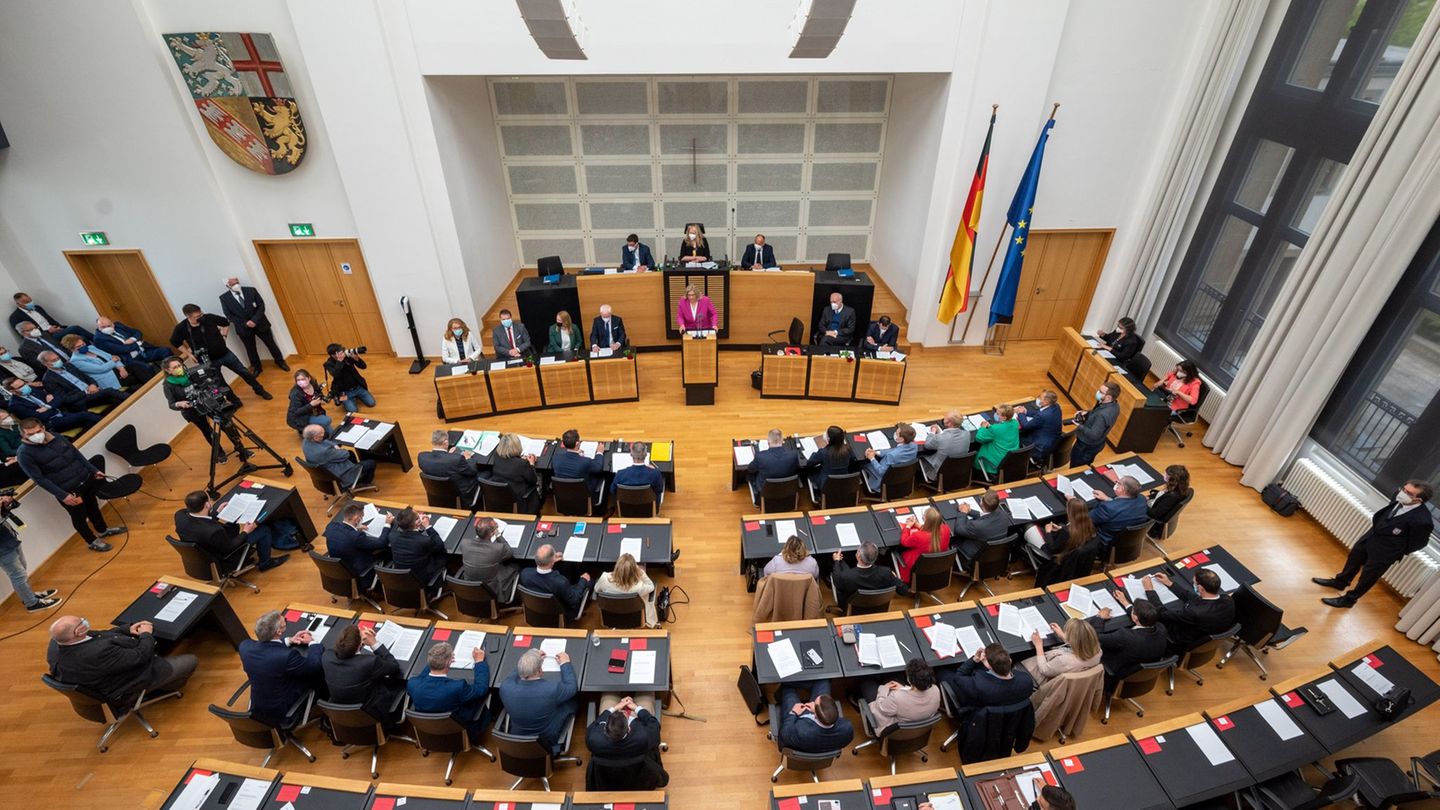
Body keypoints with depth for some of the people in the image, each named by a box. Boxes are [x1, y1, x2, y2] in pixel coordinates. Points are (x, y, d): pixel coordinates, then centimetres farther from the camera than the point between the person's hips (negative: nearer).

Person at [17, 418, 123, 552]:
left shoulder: (58, 438, -2)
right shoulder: (25, 454, -18)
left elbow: (77, 454, 11)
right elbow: (39, 479, -19)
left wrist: (94, 470, 11)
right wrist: (62, 495, -23)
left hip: (86, 479, 5)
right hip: (68, 491, -5)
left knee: (92, 506, 24)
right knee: (79, 516, 12)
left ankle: (103, 530, 47)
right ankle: (92, 542, 32)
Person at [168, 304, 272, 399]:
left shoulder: (208, 317, -14)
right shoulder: (181, 328, -16)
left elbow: (226, 322, 8)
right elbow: (174, 342, 4)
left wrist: (223, 335, 4)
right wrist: (189, 353, 1)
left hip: (225, 353, 2)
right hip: (208, 360, -1)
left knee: (244, 372, 9)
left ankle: (259, 390, 27)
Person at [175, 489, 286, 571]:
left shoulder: (180, 514, -21)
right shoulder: (213, 531, -42)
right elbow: (230, 548, -24)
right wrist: (245, 532, -10)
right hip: (223, 558, -7)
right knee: (264, 530, 3)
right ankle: (265, 562, 26)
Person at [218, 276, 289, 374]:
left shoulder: (251, 290, -6)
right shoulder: (224, 298, -7)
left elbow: (261, 305, -7)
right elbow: (229, 315, -7)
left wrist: (255, 320, -17)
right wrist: (245, 323, -17)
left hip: (260, 323, 0)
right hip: (243, 327, 0)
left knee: (271, 344, 10)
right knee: (250, 349, 14)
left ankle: (280, 362, 30)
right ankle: (256, 367, 31)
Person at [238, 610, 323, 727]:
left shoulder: (245, 646, -17)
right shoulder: (287, 656, -37)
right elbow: (315, 665, -20)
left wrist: (288, 641, 3)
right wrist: (312, 642, -5)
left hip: (257, 709, 7)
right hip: (284, 712, -7)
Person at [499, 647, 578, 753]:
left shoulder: (505, 687, -26)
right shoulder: (553, 689, -35)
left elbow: (514, 674, 0)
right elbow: (572, 687, -11)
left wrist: (532, 660, 10)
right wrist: (565, 663, 1)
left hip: (517, 739, 3)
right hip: (548, 741, -3)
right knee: (571, 701, 16)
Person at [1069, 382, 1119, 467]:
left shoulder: (1103, 415, -39)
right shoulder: (1113, 405, -9)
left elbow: (1094, 435, -35)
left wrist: (1080, 426, -26)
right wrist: (1086, 412, -5)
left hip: (1087, 446, -9)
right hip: (1096, 444, 9)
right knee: (1085, 468, 30)